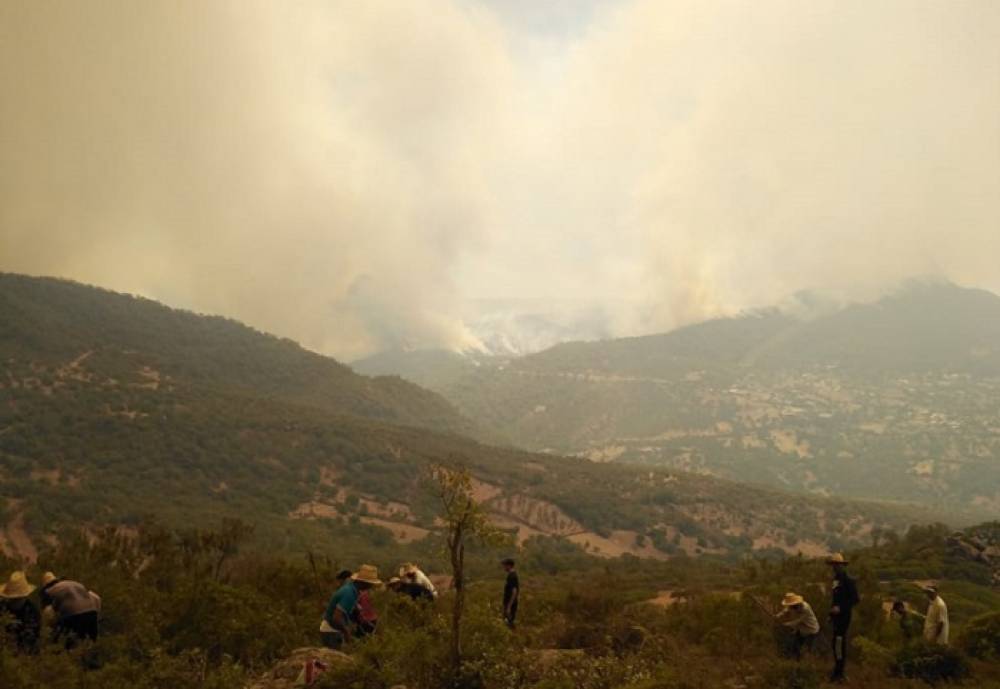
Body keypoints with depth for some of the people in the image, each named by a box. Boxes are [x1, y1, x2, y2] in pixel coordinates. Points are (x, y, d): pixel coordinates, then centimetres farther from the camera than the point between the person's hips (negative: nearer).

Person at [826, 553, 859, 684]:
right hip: (837, 616, 9)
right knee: (838, 643, 14)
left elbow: (855, 599, -19)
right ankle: (838, 671, 24)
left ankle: (839, 673, -5)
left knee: (839, 643, -10)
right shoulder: (837, 580, 12)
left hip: (844, 616, -9)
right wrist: (832, 614, 17)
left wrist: (840, 608, -24)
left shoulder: (848, 580, -15)